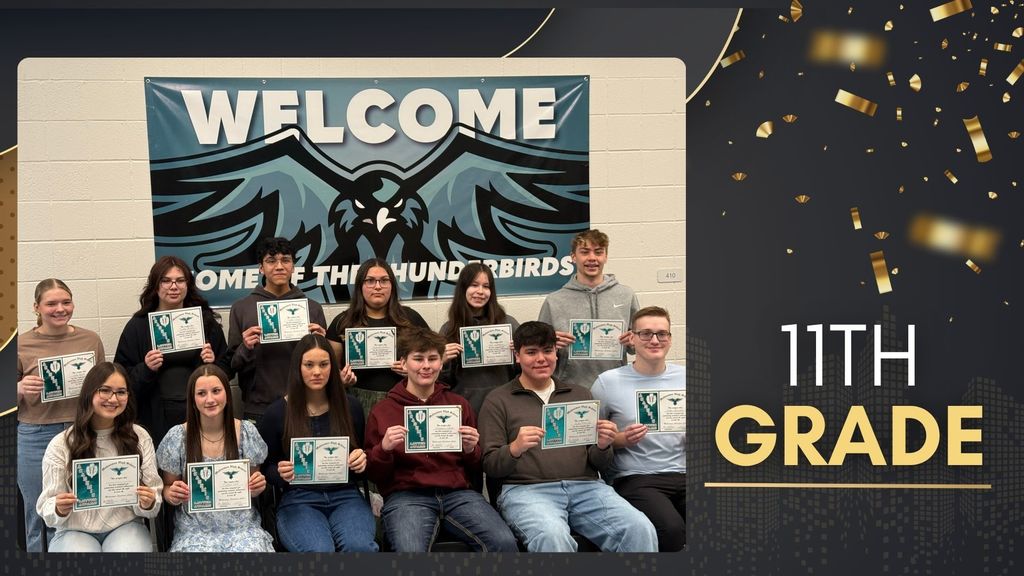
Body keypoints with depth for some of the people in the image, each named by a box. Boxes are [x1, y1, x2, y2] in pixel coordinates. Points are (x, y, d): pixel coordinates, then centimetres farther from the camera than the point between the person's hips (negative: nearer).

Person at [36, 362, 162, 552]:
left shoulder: (140, 437, 3)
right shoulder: (60, 444, -1)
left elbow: (153, 499, 4)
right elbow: (46, 507, 0)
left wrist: (148, 505, -19)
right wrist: (59, 510, -22)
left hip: (126, 527, 1)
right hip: (75, 531, 0)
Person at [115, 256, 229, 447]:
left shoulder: (206, 321, 9)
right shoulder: (139, 325, 5)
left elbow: (226, 368, 12)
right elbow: (123, 378, 2)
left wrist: (212, 364, -7)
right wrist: (146, 369, -15)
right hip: (156, 419, -1)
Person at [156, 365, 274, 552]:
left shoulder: (246, 432, 2)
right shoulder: (177, 437, -1)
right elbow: (167, 487, 10)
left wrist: (258, 486, -8)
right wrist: (172, 495, -11)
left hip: (241, 526, 0)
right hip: (195, 530, 0)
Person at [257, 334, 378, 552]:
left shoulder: (350, 407, 10)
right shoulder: (276, 413, 5)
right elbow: (266, 468, 11)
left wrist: (362, 461, -7)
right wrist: (281, 474, -12)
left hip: (345, 496, 1)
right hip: (297, 500, -1)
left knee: (360, 546, -33)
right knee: (319, 550, -34)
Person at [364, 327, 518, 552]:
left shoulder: (460, 405, 18)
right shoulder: (382, 411, 11)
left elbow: (477, 470, 22)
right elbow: (374, 475, 12)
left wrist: (471, 450, 0)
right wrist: (384, 449, -8)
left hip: (458, 493, 2)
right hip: (406, 496, -2)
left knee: (505, 542, -26)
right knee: (411, 551, -35)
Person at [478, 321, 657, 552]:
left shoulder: (581, 395, 21)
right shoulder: (498, 401, 11)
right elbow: (490, 466, 4)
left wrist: (602, 446, -5)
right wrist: (515, 448, -17)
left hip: (585, 487, 3)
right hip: (526, 489, -3)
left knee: (641, 530, -24)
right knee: (553, 536, -37)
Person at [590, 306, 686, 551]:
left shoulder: (683, 377, 12)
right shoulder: (609, 382, 2)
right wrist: (621, 440, -11)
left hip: (682, 474, 3)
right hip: (635, 478, -3)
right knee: (672, 530, -33)